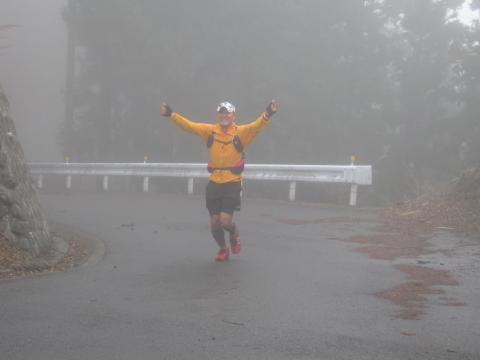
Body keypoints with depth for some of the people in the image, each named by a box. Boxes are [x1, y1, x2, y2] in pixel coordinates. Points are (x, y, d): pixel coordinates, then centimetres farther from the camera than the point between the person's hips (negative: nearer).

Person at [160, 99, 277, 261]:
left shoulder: (241, 132, -4)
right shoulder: (210, 130, 3)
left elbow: (256, 126, -21)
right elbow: (189, 125, 0)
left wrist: (267, 115, -39)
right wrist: (171, 114, -10)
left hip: (233, 183, -3)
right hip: (214, 183, 3)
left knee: (225, 221, -10)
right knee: (214, 222, 6)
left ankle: (234, 234, 27)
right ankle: (223, 249, 34)